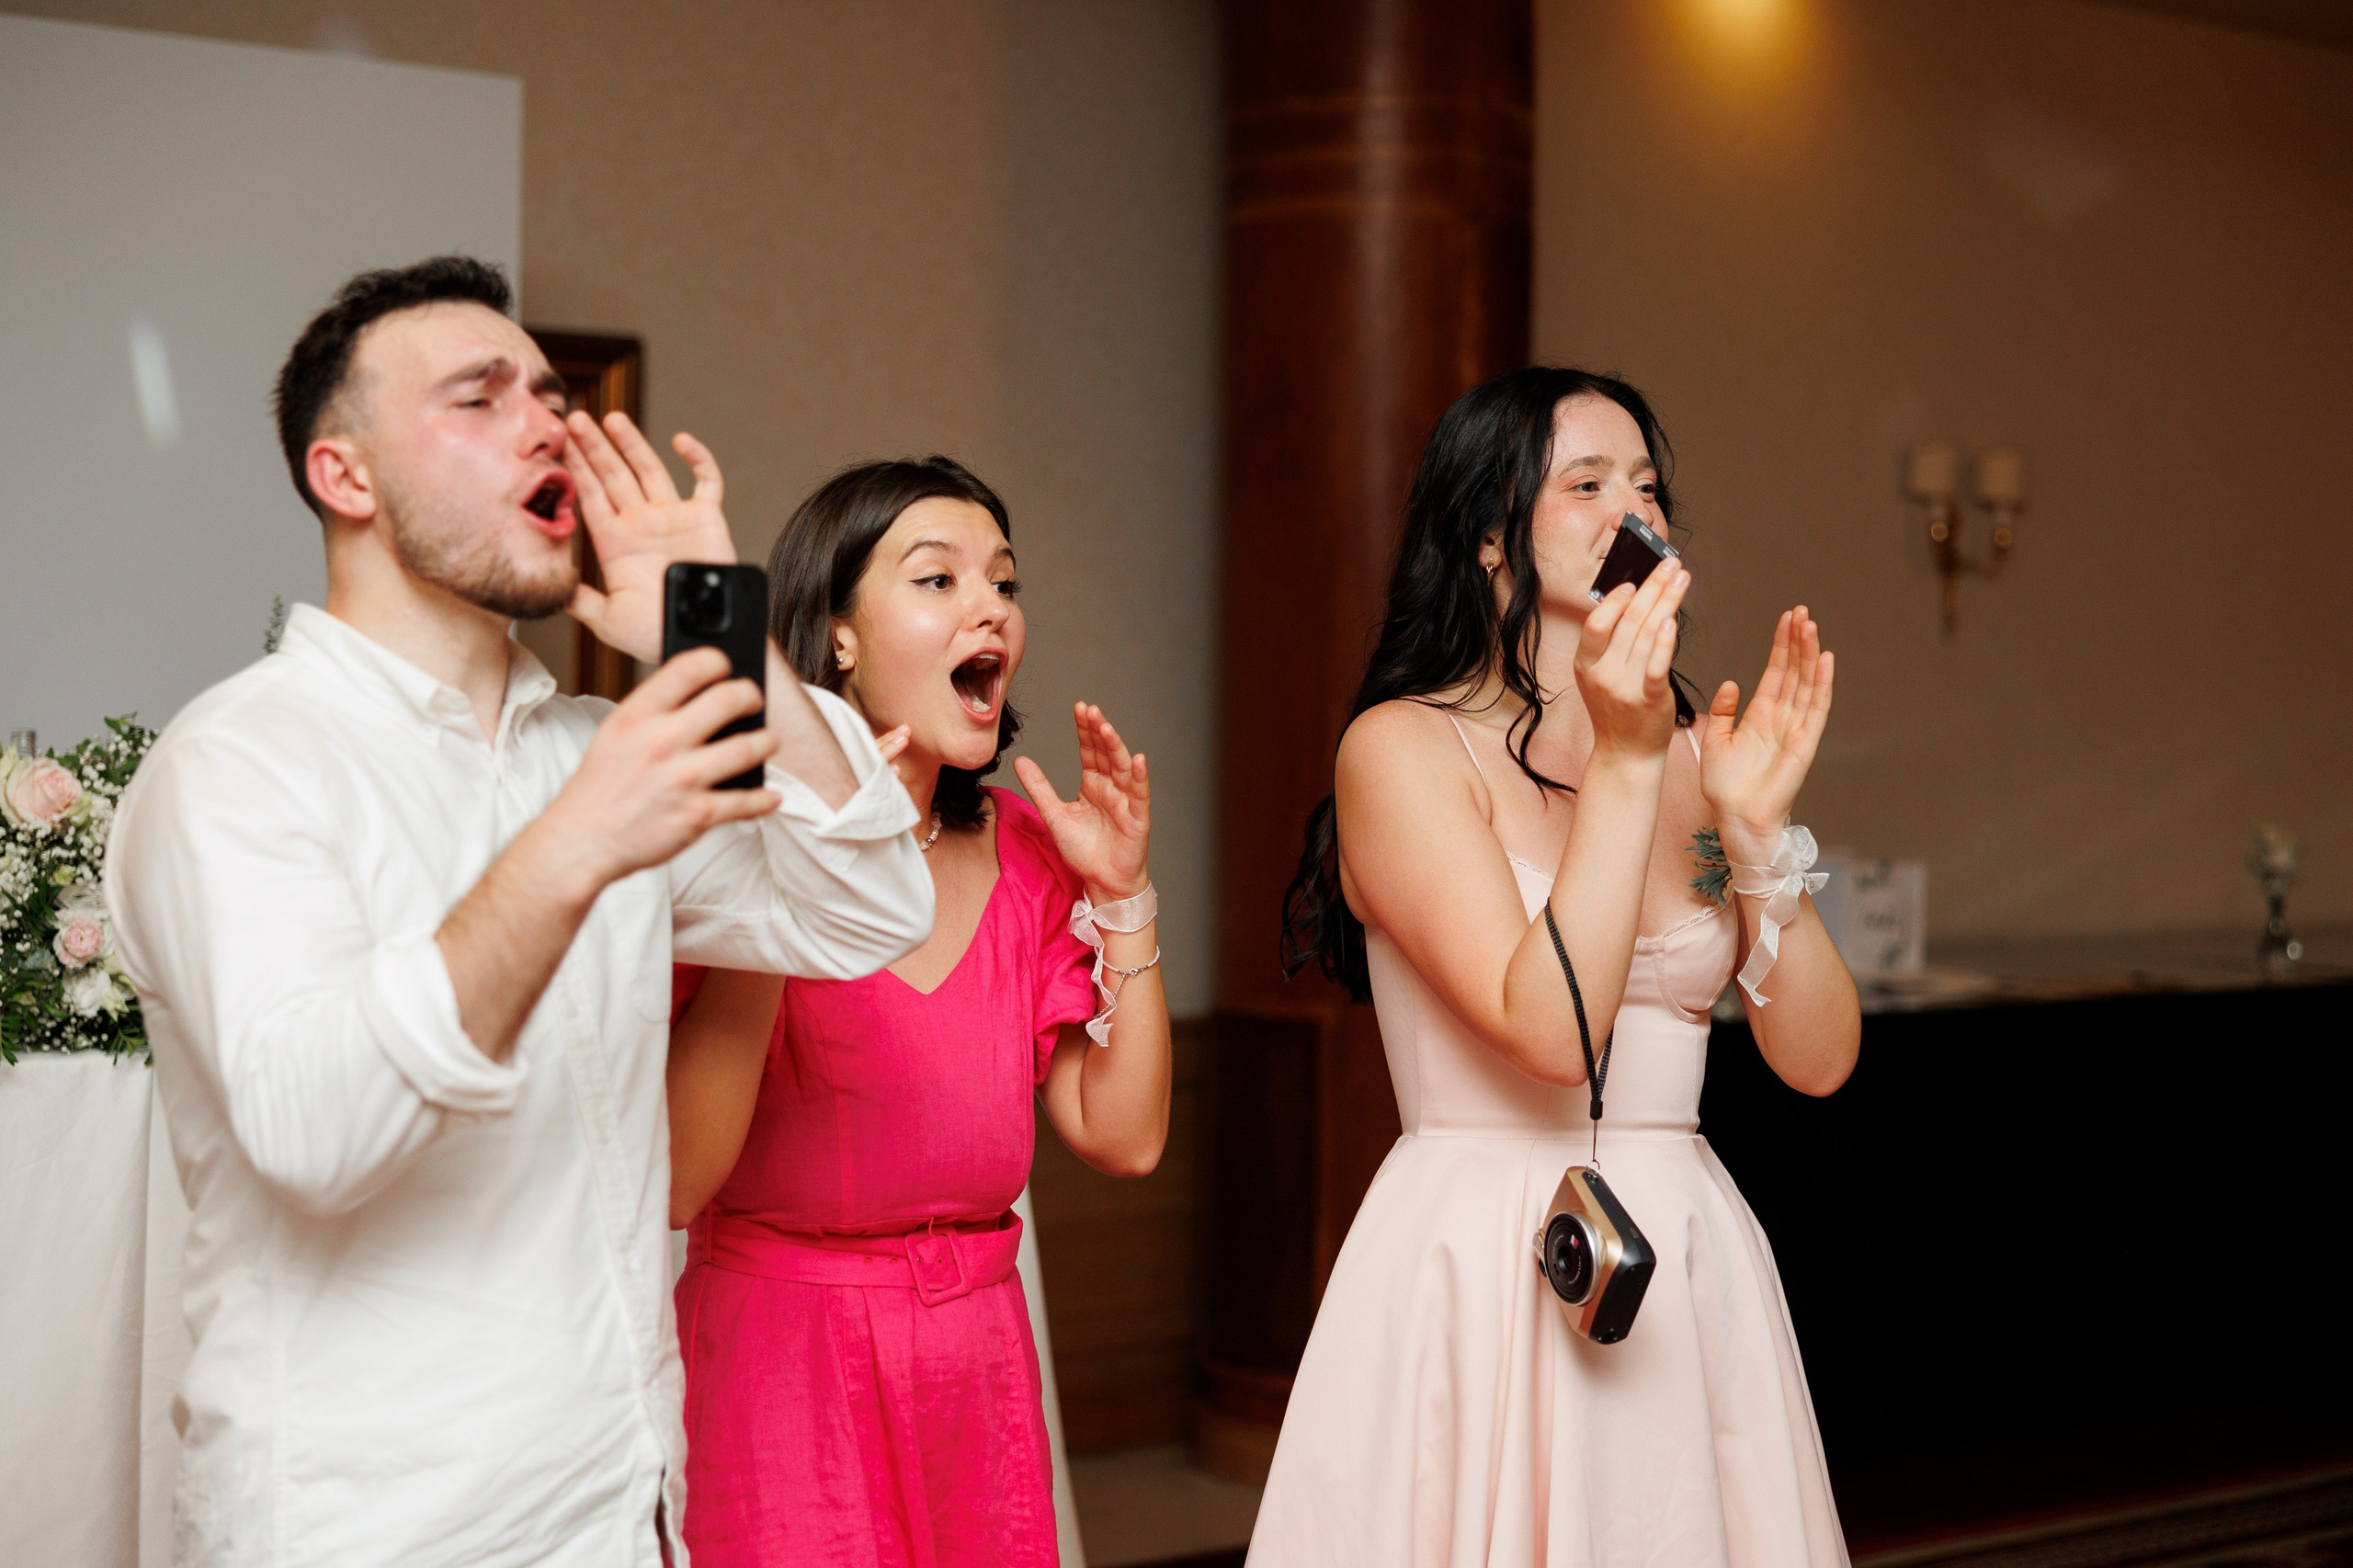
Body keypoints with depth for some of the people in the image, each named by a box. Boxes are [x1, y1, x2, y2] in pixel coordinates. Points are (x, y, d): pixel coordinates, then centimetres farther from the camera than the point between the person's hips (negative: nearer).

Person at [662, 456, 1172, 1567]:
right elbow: (675, 1181, -21)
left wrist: (1123, 892, -3)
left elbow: (1125, 1136, 3)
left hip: (979, 1361, 6)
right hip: (779, 1360, -5)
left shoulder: (1021, 852, 6)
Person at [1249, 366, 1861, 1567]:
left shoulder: (1692, 758, 9)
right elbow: (1551, 1029, -19)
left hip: (1691, 1273, 5)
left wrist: (1758, 826, -9)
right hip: (1483, 1275, -5)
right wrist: (1625, 765, -18)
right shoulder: (1405, 748, -7)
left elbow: (1818, 1057, 3)